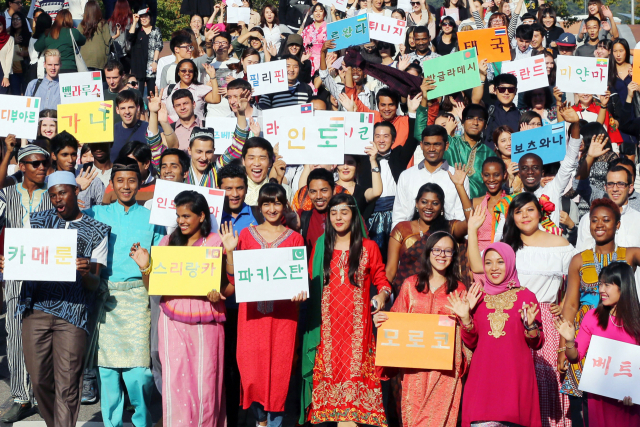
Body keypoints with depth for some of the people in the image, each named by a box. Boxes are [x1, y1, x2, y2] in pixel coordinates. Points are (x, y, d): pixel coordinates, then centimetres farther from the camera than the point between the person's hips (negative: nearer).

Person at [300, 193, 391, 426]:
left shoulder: (369, 247, 6)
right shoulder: (320, 246, 13)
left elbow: (381, 279, 9)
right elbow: (312, 283, 16)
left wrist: (382, 294, -10)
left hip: (357, 324, -2)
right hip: (327, 325, 2)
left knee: (354, 370, -7)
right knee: (330, 372, -2)